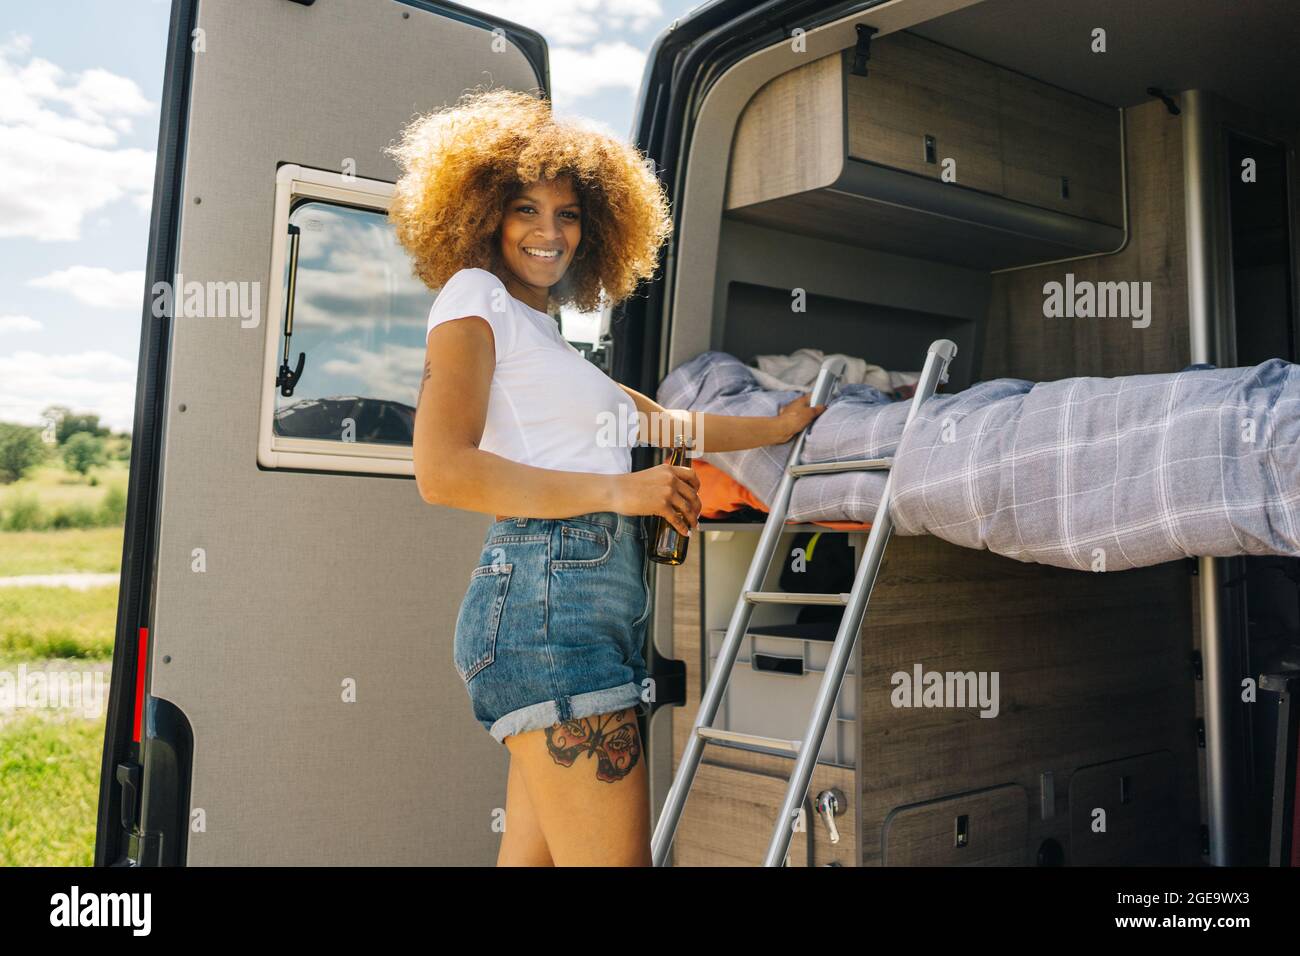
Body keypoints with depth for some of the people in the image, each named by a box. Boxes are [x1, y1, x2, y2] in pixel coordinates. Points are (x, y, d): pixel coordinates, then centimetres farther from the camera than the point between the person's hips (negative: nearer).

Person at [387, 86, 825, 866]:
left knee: (536, 854, 8)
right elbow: (443, 471, -13)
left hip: (601, 609, 9)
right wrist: (619, 491, -12)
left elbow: (665, 423, 30)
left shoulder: (545, 337, 27)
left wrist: (780, 426, 31)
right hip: (545, 598, -9)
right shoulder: (475, 295, 1)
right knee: (615, 858, -10)